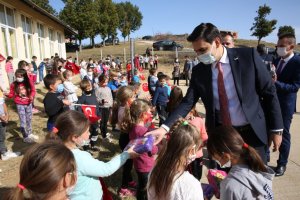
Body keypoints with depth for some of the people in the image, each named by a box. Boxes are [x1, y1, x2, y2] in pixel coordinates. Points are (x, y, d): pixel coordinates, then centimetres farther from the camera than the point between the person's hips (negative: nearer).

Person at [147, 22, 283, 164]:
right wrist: (165, 127, -17)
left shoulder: (248, 56, -11)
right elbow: (187, 102, -6)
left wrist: (276, 129, -3)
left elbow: (269, 92, -5)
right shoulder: (199, 71, -5)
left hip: (252, 131, -1)